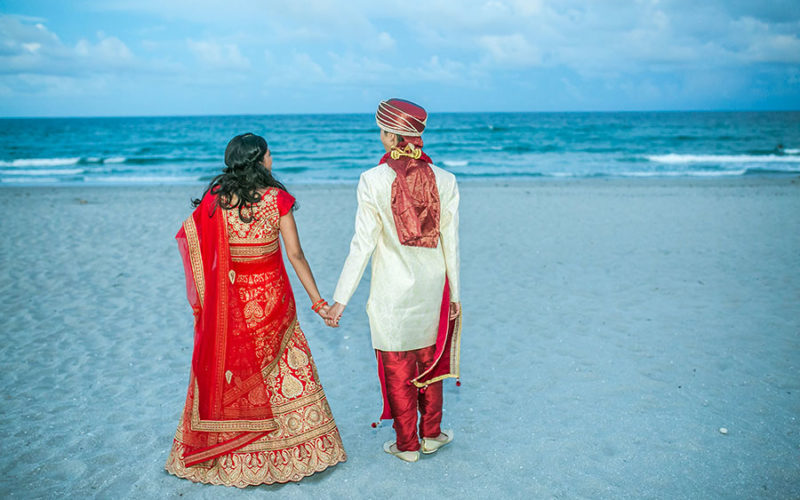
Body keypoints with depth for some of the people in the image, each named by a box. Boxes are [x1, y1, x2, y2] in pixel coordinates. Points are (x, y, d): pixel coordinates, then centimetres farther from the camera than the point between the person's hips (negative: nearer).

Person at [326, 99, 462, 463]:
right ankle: (431, 434, 35)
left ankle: (407, 445, 27)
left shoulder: (373, 180, -15)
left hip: (392, 292, -3)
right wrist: (454, 294, 9)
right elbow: (451, 243, -2)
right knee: (430, 361, 22)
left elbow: (363, 244, -15)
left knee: (397, 368, 13)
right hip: (433, 288, 3)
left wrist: (340, 299, -9)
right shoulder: (444, 180, -7)